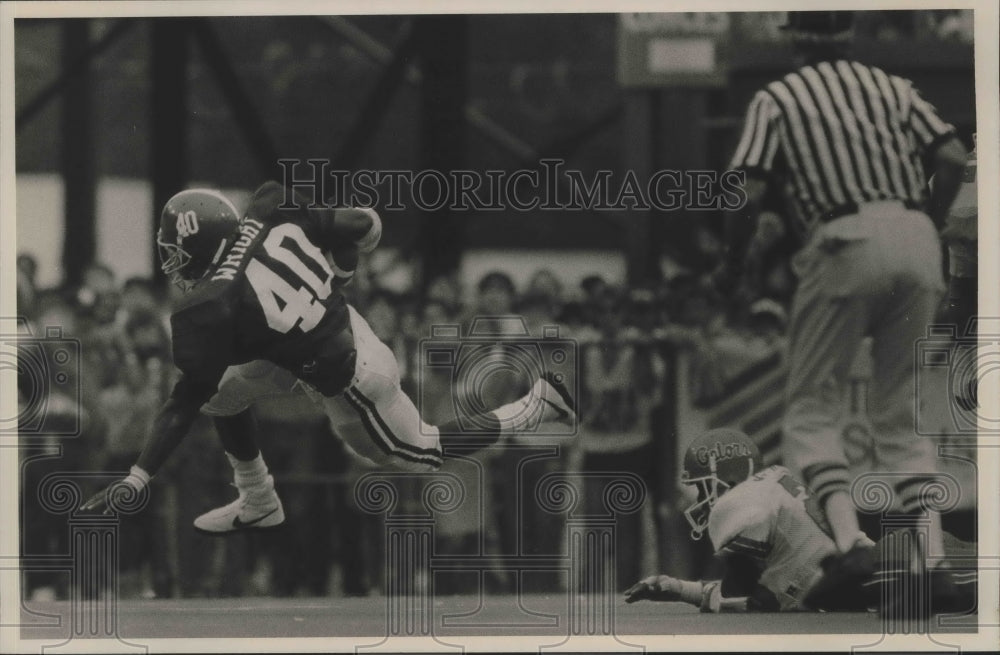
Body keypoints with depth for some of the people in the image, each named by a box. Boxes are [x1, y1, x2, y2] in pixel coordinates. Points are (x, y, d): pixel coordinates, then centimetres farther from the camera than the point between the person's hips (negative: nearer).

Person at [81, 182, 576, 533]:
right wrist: (335, 275, 18)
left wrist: (136, 480, -21)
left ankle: (539, 405, 24)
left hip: (346, 381, -8)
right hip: (345, 327, 8)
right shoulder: (270, 216, -12)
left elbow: (187, 402, -24)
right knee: (222, 392, 10)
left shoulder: (210, 311, -28)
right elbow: (365, 226, -3)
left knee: (418, 454, 19)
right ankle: (257, 504, 26)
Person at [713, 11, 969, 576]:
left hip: (846, 242, -4)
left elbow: (750, 194, -1)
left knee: (812, 408, 4)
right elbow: (954, 158, 6)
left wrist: (732, 265, 14)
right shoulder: (894, 88, 19)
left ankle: (848, 535, -20)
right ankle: (932, 552, -2)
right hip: (917, 243, 4)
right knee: (901, 412, 13)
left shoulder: (777, 99, 10)